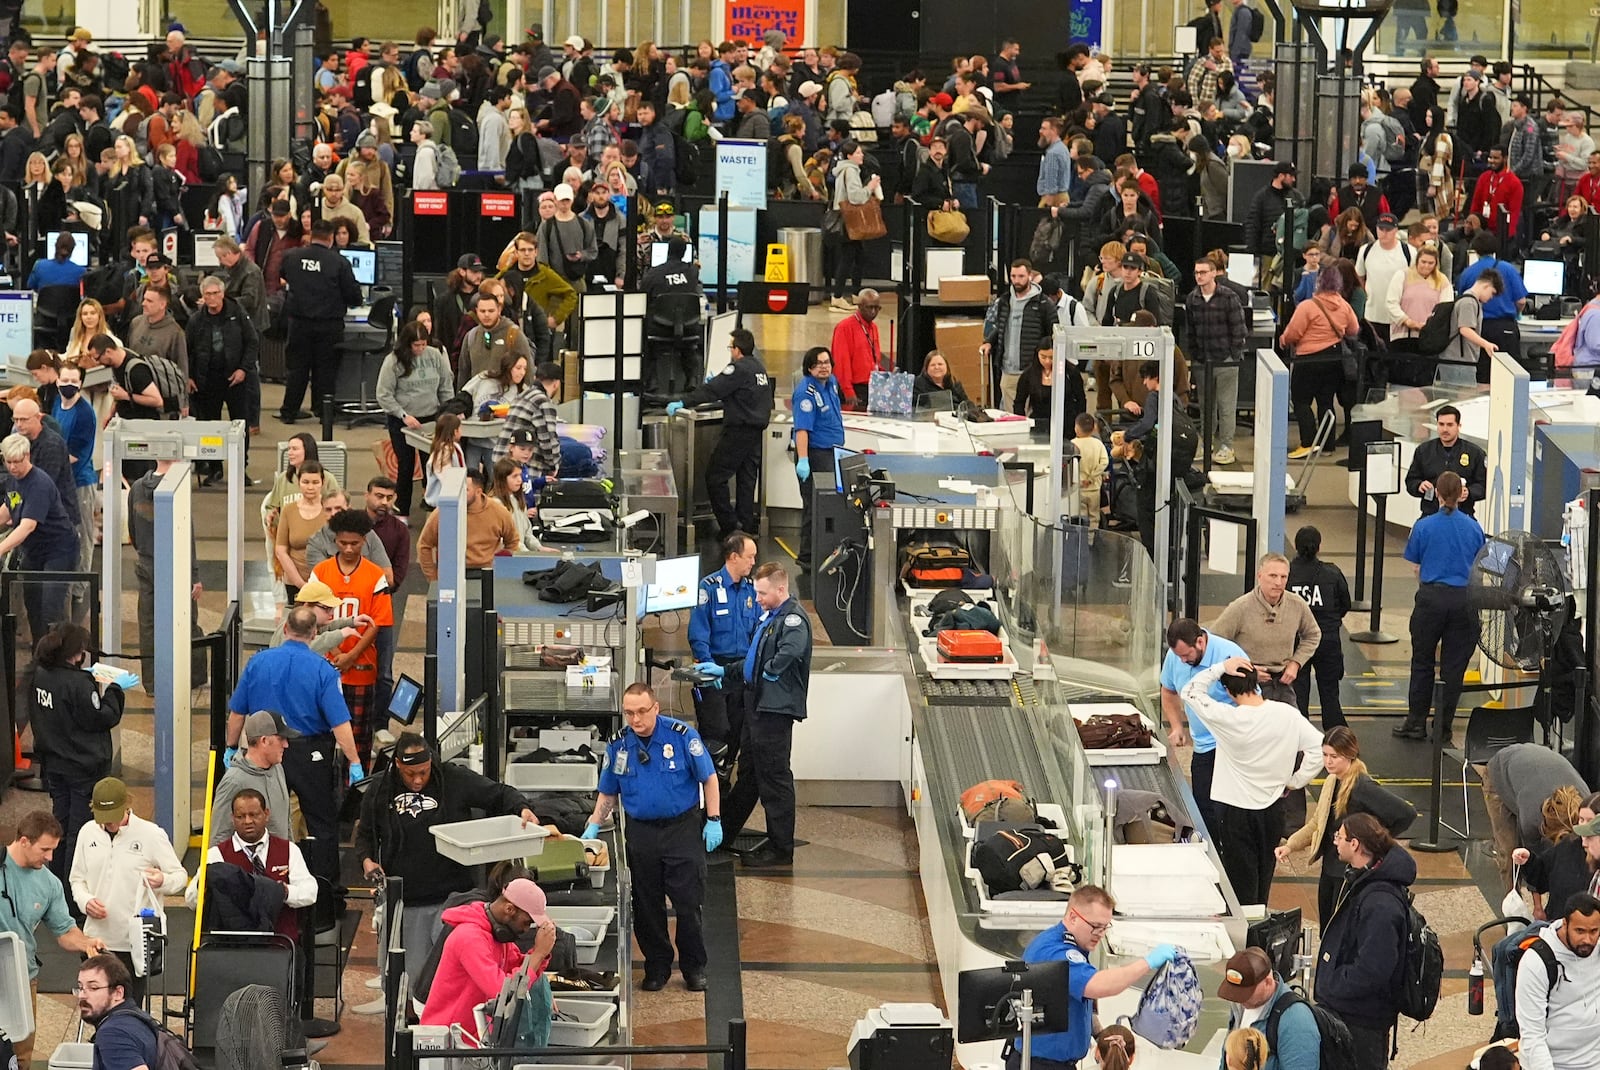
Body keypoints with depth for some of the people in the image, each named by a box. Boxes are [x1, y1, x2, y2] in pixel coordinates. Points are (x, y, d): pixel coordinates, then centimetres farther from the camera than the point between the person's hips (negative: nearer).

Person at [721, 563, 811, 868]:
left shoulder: (793, 617, -17)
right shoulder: (770, 615, 15)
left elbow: (791, 650, -38)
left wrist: (770, 672, -23)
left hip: (776, 707, -10)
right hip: (758, 704, 10)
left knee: (774, 777, -4)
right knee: (748, 770, 19)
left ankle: (780, 848, 2)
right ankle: (723, 832, 30)